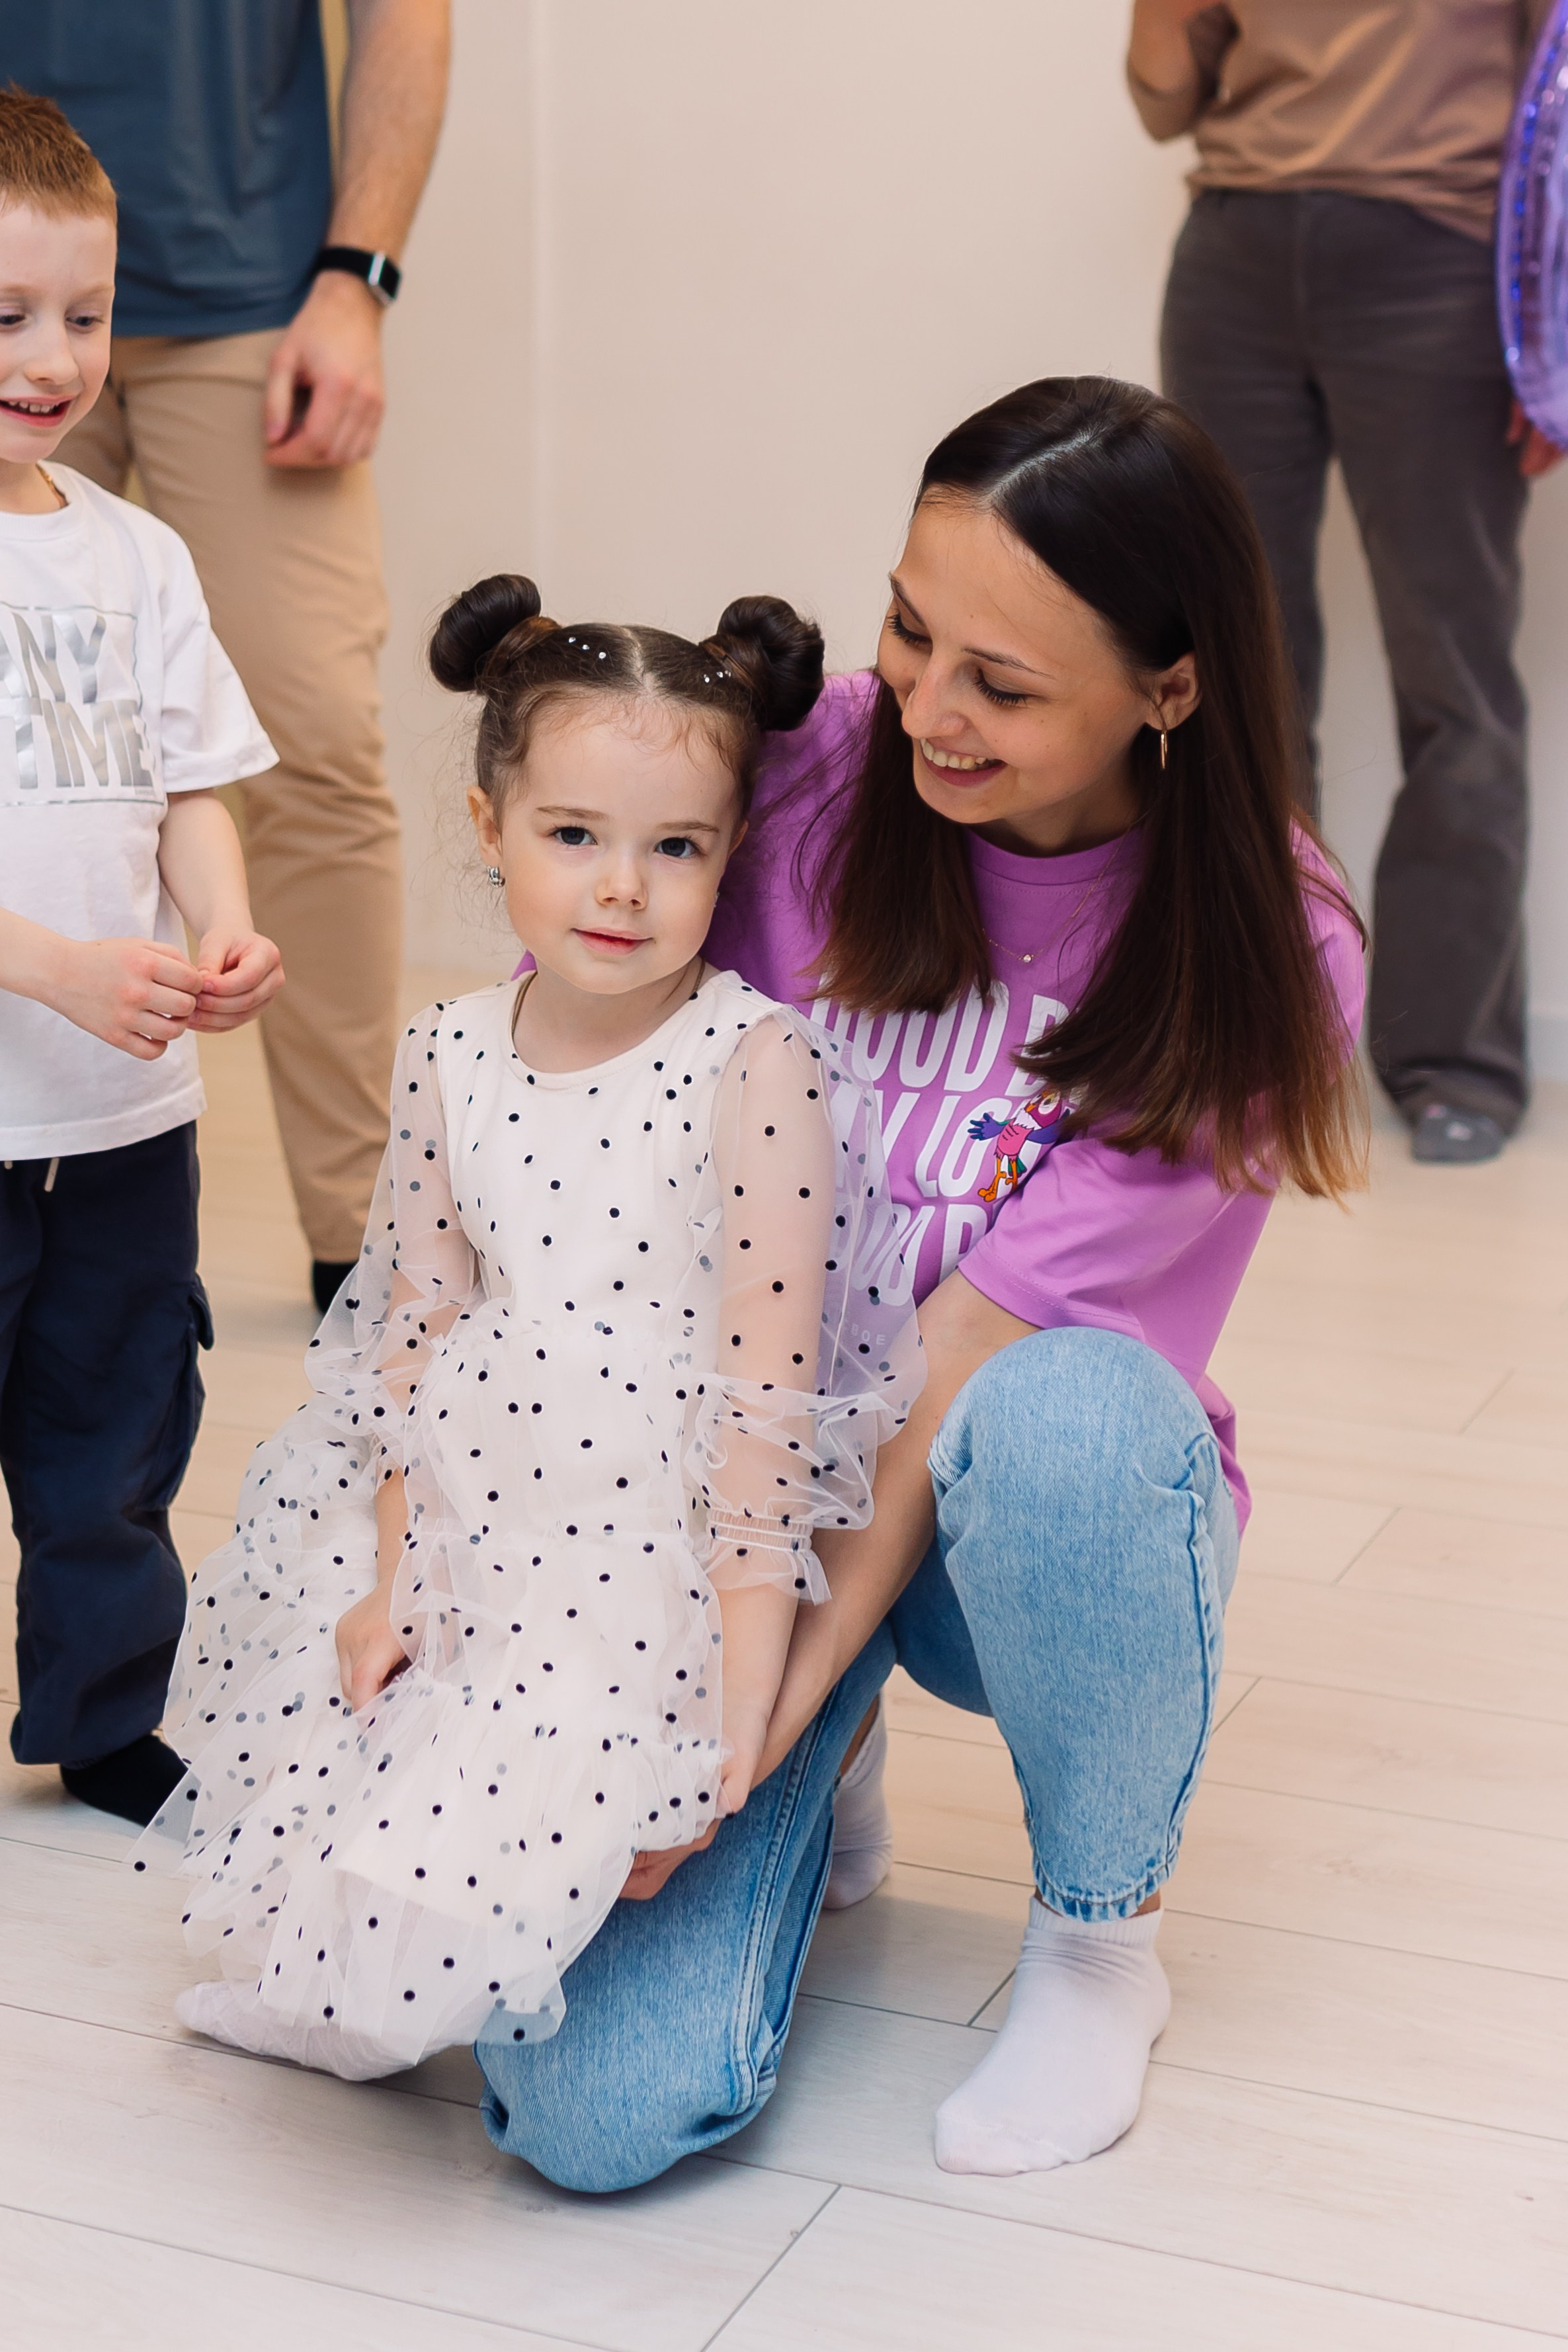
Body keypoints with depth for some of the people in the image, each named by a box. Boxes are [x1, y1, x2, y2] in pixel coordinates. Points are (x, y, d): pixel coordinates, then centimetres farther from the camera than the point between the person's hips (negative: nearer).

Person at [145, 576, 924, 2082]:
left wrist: (750, 1625, -16)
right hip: (476, 1535, 6)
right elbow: (420, 1333, 7)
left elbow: (769, 1358, -14)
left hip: (669, 1549, -6)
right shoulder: (446, 1064, 2)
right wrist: (392, 1574, 3)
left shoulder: (756, 1061, -13)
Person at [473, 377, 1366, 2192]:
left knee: (1060, 1416, -40)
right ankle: (836, 1770, 17)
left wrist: (758, 1720, -24)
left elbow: (967, 1365, -21)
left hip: (990, 1525, -1)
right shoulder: (797, 771, -12)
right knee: (591, 2110, -17)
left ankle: (1100, 1939, -9)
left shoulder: (1260, 965, -16)